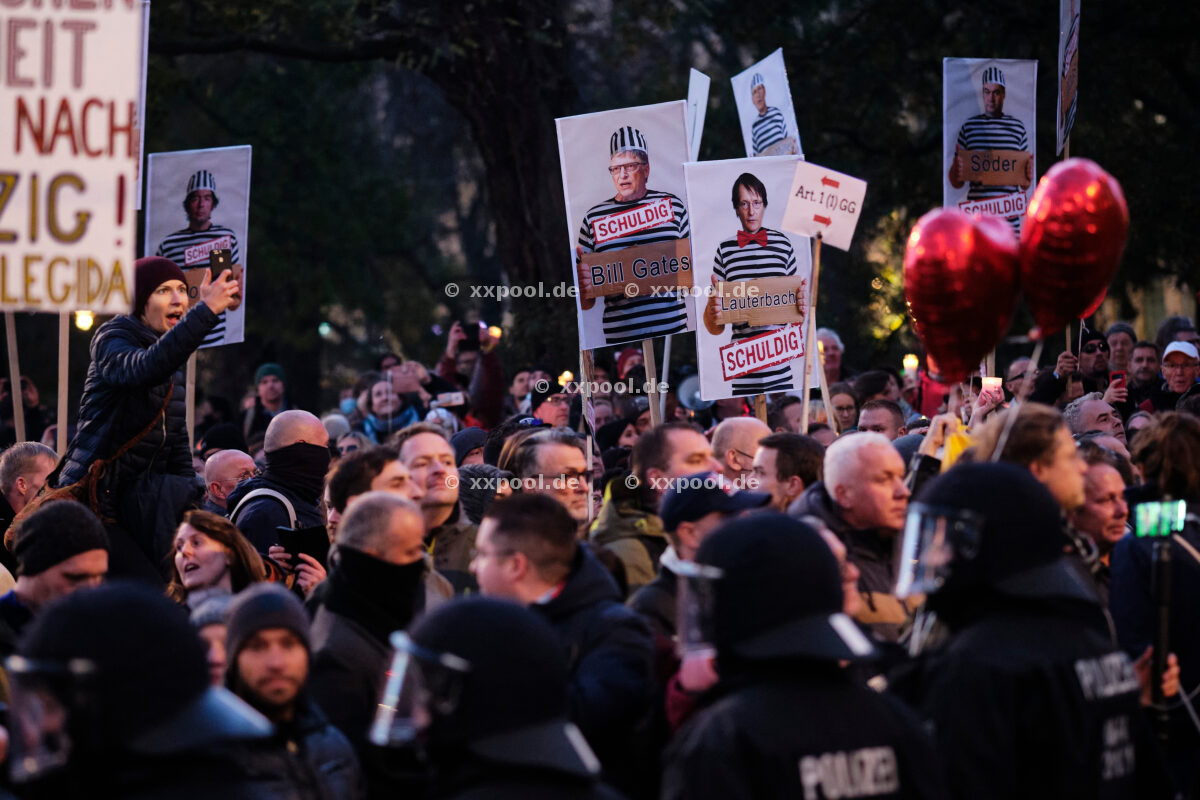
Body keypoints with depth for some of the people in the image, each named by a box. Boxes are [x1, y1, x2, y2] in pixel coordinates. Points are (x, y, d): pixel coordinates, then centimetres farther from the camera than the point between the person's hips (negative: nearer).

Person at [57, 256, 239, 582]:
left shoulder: (173, 363, 17)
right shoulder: (113, 341, -8)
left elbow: (177, 444, 23)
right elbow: (146, 368, -33)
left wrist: (193, 498, 13)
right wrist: (206, 311, -39)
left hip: (135, 500, 8)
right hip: (93, 502, -8)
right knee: (150, 594, -22)